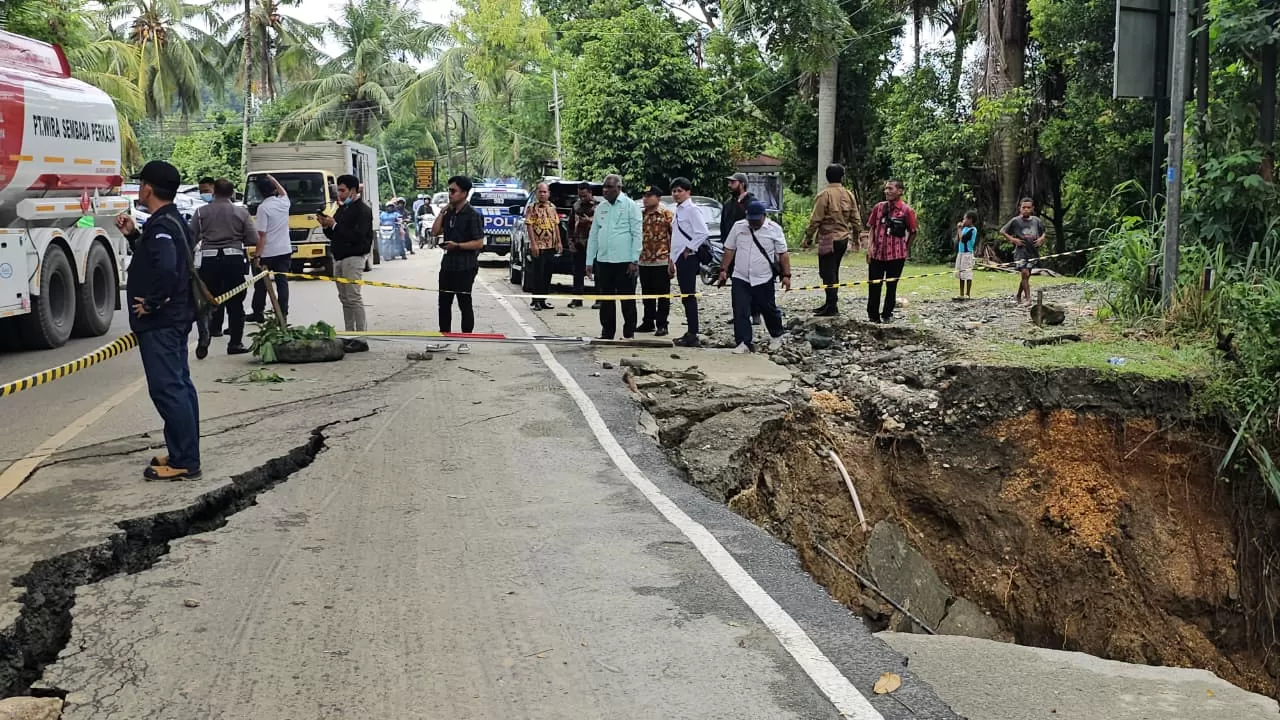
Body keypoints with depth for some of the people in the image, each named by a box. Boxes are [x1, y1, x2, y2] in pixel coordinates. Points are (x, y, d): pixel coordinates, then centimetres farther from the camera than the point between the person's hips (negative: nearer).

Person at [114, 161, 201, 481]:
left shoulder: (161, 226, -19)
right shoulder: (170, 221, 13)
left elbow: (165, 268, -34)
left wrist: (150, 304, -23)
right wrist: (133, 234, 16)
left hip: (160, 322, -11)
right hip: (174, 318, 11)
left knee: (166, 388, -8)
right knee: (178, 385, 15)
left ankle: (184, 463, -5)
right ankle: (184, 455, 23)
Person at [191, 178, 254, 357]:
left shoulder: (201, 212, 0)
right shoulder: (241, 212, -1)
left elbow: (191, 238, 0)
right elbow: (251, 240, -1)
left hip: (209, 260, 0)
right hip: (234, 259, 0)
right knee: (235, 303, 8)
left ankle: (204, 337, -11)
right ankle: (235, 343, 10)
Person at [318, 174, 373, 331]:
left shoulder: (363, 210, -8)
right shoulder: (342, 209, 18)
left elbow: (357, 236, -19)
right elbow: (333, 235, 21)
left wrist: (335, 225, -16)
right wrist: (326, 226, 1)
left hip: (353, 258, -8)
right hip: (338, 258, 8)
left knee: (353, 298, -10)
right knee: (344, 298, 9)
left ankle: (361, 333, -8)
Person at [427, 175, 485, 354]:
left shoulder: (472, 215, -10)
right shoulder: (449, 213, 12)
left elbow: (479, 243, -14)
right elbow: (435, 231, 7)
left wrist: (457, 245, -22)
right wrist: (442, 212, 2)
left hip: (465, 267, -7)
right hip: (448, 264, 7)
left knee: (464, 303, 0)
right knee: (444, 302, 11)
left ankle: (466, 341, 9)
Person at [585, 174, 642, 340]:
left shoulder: (630, 206, -3)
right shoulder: (601, 208, 12)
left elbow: (637, 234, -6)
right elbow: (593, 235, 15)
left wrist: (634, 260, -12)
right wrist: (589, 261, 10)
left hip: (624, 261, -5)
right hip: (603, 260, 5)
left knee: (627, 300, 2)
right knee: (606, 300, 9)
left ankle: (629, 334, 10)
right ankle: (607, 333, 16)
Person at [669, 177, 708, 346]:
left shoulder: (692, 210, -10)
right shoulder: (679, 211, 17)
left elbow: (703, 233, -18)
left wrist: (689, 249, -15)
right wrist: (673, 259, 17)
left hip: (688, 258, -9)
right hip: (680, 258, 9)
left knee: (689, 296, -8)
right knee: (686, 296, 11)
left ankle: (693, 335, -7)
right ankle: (690, 333, 17)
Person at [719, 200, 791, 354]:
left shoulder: (774, 229, -3)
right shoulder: (738, 227, 3)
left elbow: (783, 254, -1)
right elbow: (729, 250, 10)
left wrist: (786, 275, -5)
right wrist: (723, 270, 6)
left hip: (764, 280, -2)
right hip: (740, 279, 2)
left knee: (769, 310, 11)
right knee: (740, 312, -4)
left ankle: (776, 337, 34)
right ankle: (744, 343, 1)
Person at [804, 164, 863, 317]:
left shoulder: (824, 195, -12)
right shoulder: (849, 195, 5)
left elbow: (815, 220, -12)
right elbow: (856, 219, 9)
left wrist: (808, 239, -5)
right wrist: (856, 236, 20)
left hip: (828, 239, -6)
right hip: (844, 239, 6)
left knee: (828, 273, -2)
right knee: (833, 272, 16)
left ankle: (831, 307, -3)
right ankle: (831, 304, 22)